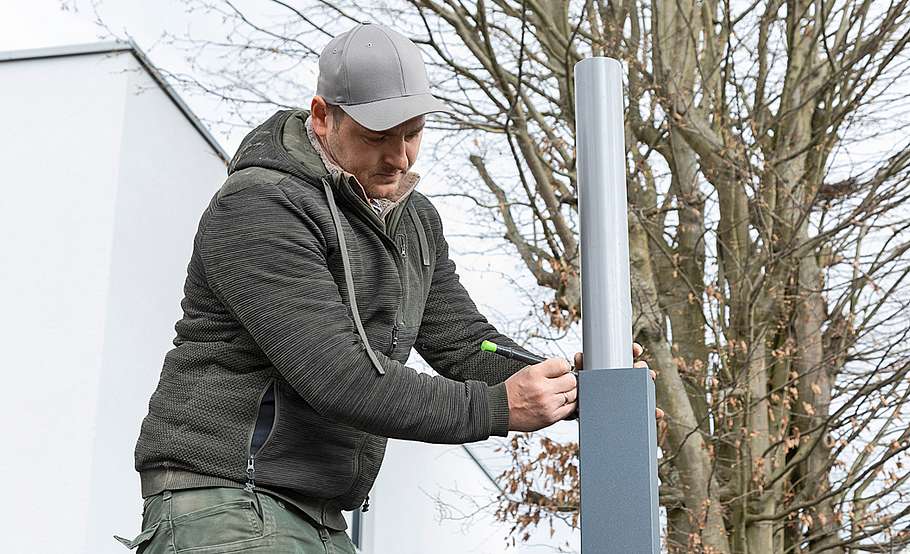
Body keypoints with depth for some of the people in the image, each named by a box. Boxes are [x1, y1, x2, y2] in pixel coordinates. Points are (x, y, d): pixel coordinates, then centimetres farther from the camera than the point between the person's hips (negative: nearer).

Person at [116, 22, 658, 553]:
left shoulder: (416, 221, 13)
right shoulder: (260, 208, -16)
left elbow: (465, 345, 13)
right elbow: (339, 377, -23)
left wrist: (584, 391, -4)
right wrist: (498, 408, -23)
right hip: (225, 507, -8)